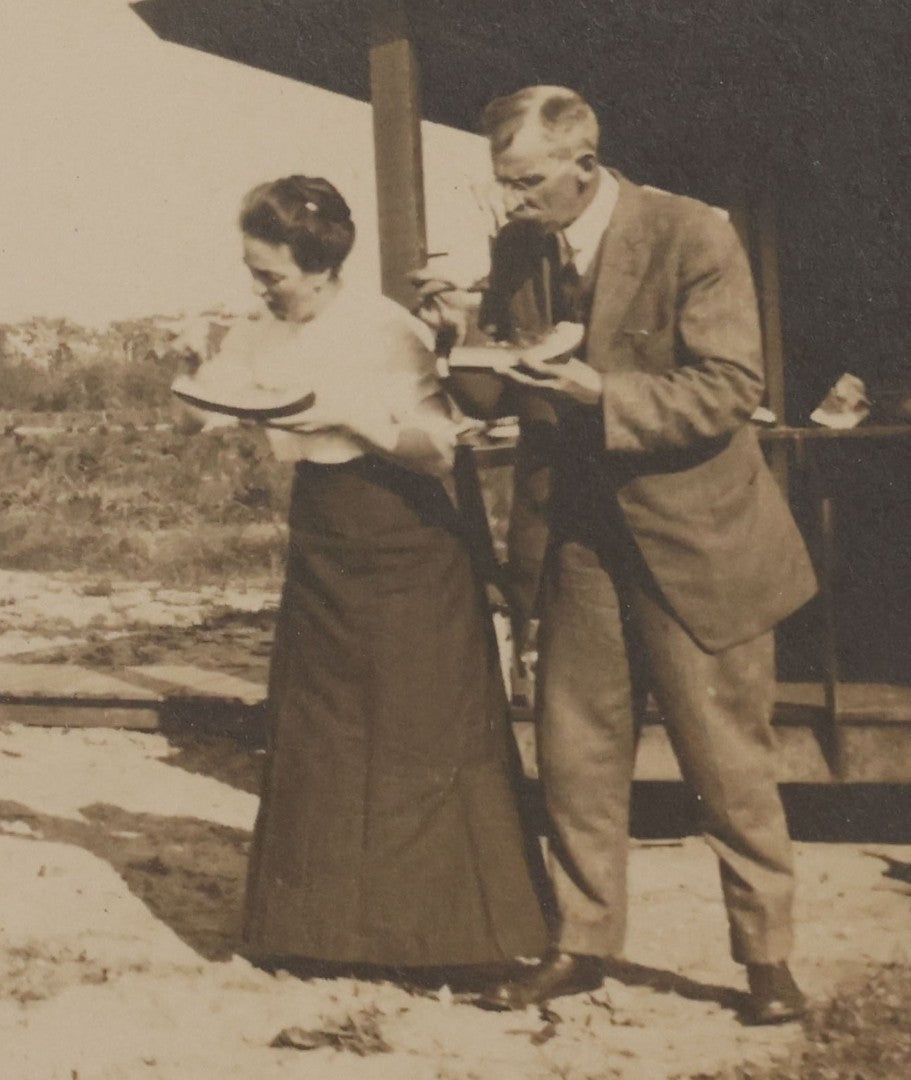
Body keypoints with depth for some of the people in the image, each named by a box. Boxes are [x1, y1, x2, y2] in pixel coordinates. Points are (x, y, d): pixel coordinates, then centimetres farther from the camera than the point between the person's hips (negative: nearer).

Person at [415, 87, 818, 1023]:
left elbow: (729, 391, -17)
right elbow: (505, 395, 8)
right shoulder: (517, 250, 3)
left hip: (692, 537, -5)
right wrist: (463, 334, -12)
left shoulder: (693, 236, -14)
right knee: (575, 753, 10)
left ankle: (766, 956, 18)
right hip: (576, 533, 5)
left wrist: (603, 393, -26)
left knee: (729, 759, 4)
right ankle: (581, 945, 24)